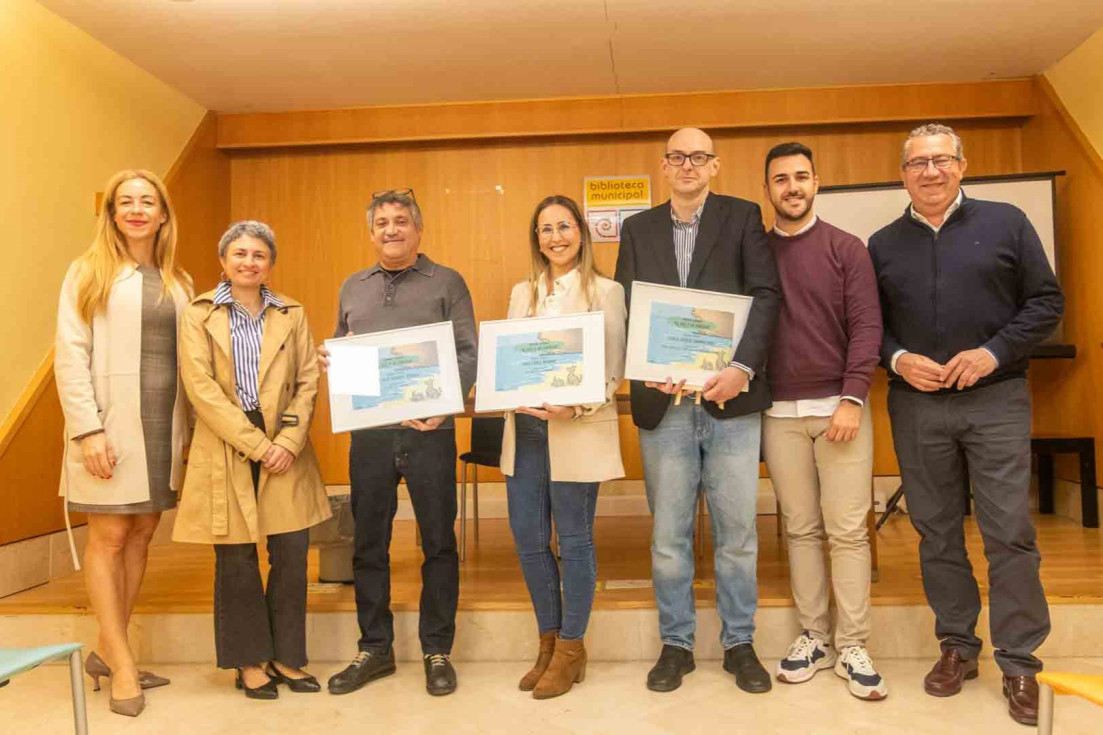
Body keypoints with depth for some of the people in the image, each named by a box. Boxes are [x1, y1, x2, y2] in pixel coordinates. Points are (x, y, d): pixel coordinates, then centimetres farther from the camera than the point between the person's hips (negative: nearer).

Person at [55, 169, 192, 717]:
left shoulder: (177, 282, 11)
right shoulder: (89, 273, 0)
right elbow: (70, 357, -7)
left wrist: (188, 429, 4)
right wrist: (88, 429, -15)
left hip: (163, 425, 5)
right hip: (110, 425, -4)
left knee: (141, 537, 9)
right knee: (108, 538, 0)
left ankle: (106, 652, 22)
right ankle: (122, 664, 8)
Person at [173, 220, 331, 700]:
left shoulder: (292, 315, 10)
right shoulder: (199, 315, 2)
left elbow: (307, 383, 5)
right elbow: (201, 388, -7)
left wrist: (288, 441, -9)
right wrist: (256, 444, -13)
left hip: (286, 451, 2)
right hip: (225, 450, -2)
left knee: (292, 557, 3)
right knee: (237, 561, 4)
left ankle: (286, 657, 18)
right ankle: (250, 662, 20)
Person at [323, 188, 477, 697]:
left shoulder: (446, 283, 3)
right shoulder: (352, 288, 16)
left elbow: (468, 353, -3)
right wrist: (331, 358, -2)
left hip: (430, 432, -3)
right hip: (368, 432, 4)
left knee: (438, 542, 4)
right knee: (368, 544, 9)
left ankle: (437, 650, 18)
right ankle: (374, 648, 24)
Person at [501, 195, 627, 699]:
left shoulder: (605, 291, 0)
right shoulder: (522, 293, 15)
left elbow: (614, 370, -5)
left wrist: (577, 407, -20)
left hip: (578, 430, -5)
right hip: (524, 428, 5)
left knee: (574, 540, 4)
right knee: (528, 540, 8)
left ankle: (570, 650, 19)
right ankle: (549, 643, 27)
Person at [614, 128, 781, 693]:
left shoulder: (742, 218, 5)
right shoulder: (637, 228, 12)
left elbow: (766, 294, -4)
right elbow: (624, 309, 6)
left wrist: (743, 367, -16)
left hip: (729, 396, -1)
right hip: (662, 400, 2)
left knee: (737, 531, 7)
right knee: (668, 534, 9)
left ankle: (739, 643, 23)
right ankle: (675, 643, 24)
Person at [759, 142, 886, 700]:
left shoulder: (845, 248, 2)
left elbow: (866, 326, -4)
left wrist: (852, 399, -13)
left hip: (839, 406, -2)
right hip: (780, 412, 2)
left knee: (847, 529, -1)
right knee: (800, 528, 8)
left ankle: (851, 647, 10)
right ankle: (813, 636, 18)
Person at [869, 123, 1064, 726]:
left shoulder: (1005, 223, 3)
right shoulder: (883, 244, 9)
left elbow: (1046, 300, 2)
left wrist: (994, 352, -11)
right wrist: (897, 359, -9)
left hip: (995, 399, -2)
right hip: (915, 405, 2)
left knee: (1009, 532, -2)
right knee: (936, 532, 9)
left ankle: (1019, 663, 11)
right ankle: (957, 646, 23)